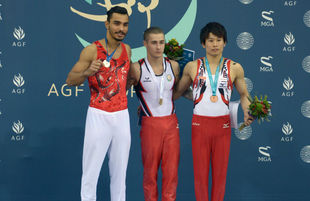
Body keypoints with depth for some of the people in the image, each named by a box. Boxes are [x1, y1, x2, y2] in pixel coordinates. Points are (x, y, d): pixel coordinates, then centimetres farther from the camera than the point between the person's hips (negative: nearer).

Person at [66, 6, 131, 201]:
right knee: (91, 171, -3)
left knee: (120, 172, 7)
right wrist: (88, 72, -24)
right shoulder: (92, 50, -6)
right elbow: (70, 80, -7)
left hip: (122, 116, 4)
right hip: (98, 116, -4)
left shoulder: (127, 50, 8)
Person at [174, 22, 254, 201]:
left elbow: (243, 94, 10)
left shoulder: (234, 68, 1)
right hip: (200, 124, 0)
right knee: (200, 171, 4)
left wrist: (247, 112, -8)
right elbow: (177, 92, 10)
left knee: (220, 171, 6)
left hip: (223, 125, 0)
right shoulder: (192, 67, 1)